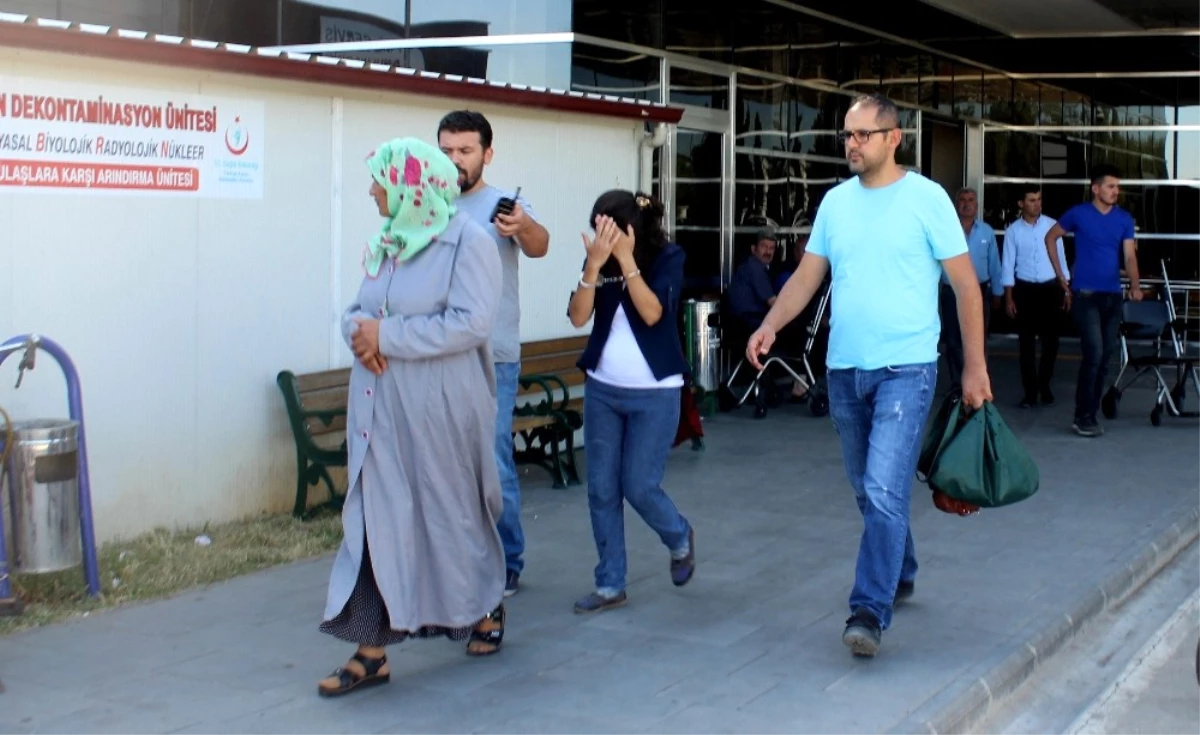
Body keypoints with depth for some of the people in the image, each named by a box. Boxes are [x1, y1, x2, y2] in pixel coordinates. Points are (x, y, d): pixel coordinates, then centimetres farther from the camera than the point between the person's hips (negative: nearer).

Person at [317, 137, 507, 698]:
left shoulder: (467, 241, -11)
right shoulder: (387, 244, 11)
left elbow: (470, 322, -21)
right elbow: (358, 310, 15)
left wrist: (386, 336, -20)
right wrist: (358, 332, -10)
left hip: (440, 411, -6)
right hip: (381, 409, 6)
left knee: (455, 515, 10)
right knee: (376, 523, 3)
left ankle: (488, 607, 36)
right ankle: (371, 652, 8)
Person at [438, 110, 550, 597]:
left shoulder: (505, 205, -6)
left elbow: (539, 246, -26)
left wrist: (524, 227, -48)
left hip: (491, 360, -4)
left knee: (493, 466, -1)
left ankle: (506, 566, 13)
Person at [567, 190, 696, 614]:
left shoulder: (667, 257, -8)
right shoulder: (599, 258, 1)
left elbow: (652, 313, -21)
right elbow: (578, 317, -10)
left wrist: (626, 259, -26)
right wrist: (594, 265, -24)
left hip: (654, 393, -4)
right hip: (602, 390, 4)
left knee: (639, 487, -2)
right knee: (601, 490, 4)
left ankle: (680, 540, 30)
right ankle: (610, 585, 16)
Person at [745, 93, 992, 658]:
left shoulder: (926, 198, -6)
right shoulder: (835, 202, 9)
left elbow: (966, 284, -4)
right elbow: (807, 277, 10)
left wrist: (975, 366, -6)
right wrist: (770, 326, -8)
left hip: (905, 368, -6)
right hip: (844, 369, 6)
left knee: (884, 492, -14)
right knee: (868, 493, 17)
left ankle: (870, 612, -10)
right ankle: (899, 576, 37)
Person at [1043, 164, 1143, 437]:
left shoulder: (1124, 219, 6)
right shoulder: (1078, 214, -3)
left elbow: (1129, 255, 0)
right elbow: (1050, 238, 9)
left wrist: (1135, 285, -18)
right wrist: (1060, 276, 5)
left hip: (1113, 295, 5)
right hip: (1085, 294, -5)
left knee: (1105, 357, 7)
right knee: (1094, 353, -14)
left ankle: (1090, 414, 18)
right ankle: (1083, 417, -5)